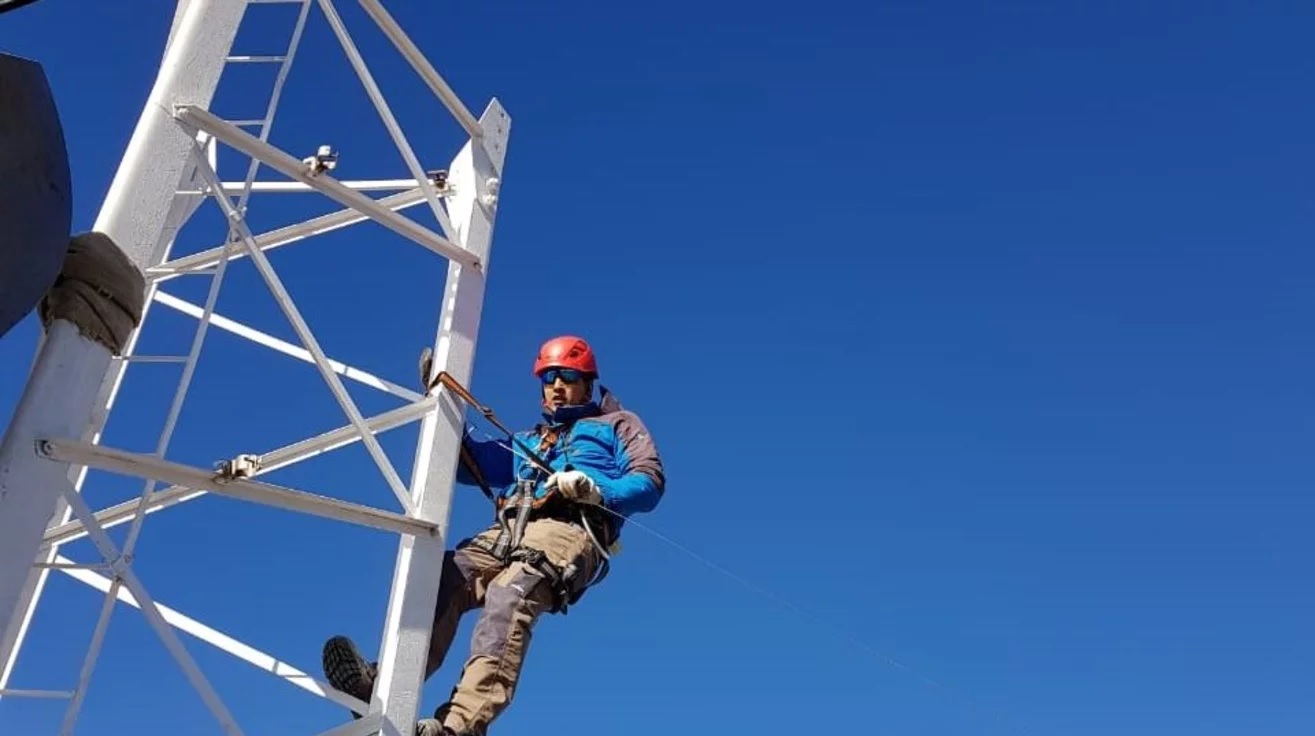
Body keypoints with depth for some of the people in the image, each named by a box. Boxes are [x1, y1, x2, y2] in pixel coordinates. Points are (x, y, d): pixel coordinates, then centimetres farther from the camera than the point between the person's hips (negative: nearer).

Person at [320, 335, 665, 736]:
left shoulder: (618, 425, 25)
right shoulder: (527, 441, 41)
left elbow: (650, 483, 9)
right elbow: (467, 463, 33)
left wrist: (595, 490, -9)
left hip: (568, 531, -6)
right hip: (507, 532, 6)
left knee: (508, 596, -36)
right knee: (441, 580, -25)